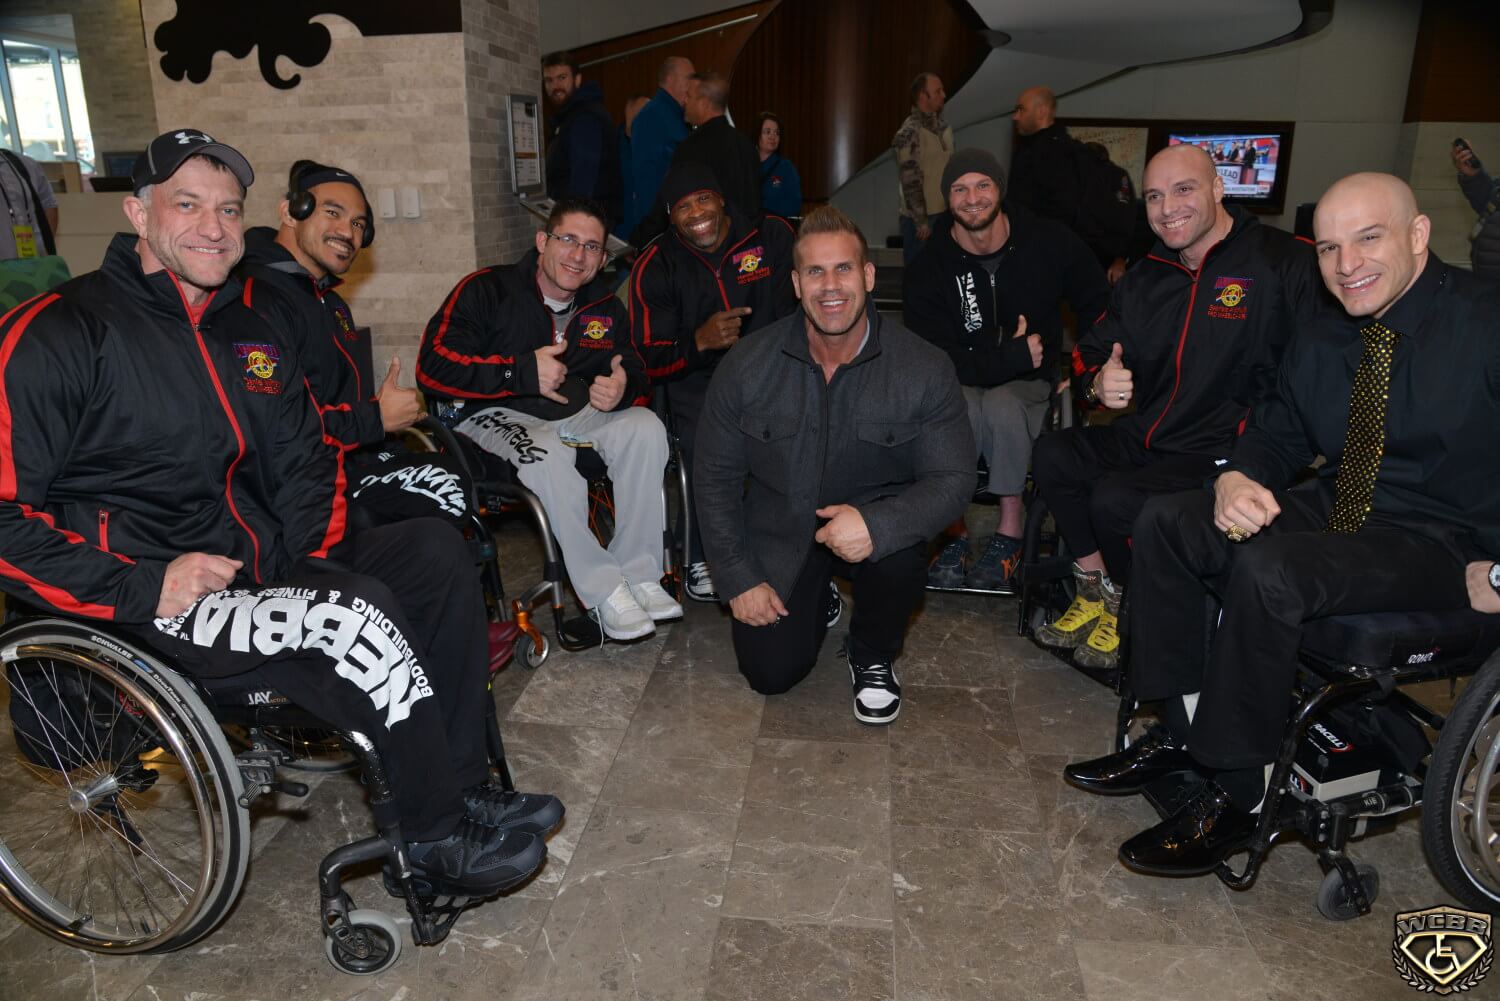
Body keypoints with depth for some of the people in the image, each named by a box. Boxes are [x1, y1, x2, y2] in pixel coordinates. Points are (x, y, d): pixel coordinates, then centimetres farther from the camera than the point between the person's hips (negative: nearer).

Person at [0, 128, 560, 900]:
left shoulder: (253, 336, 14)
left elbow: (306, 461, 20)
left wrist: (317, 559, 3)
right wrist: (144, 586, -21)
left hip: (267, 568, 7)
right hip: (145, 606, -7)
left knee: (435, 550, -10)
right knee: (356, 612, -29)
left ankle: (463, 784, -7)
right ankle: (439, 843, -11)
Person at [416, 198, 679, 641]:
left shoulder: (605, 308, 8)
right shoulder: (487, 289, -9)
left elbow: (633, 368, 16)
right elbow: (432, 365, -17)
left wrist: (623, 386, -12)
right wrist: (523, 371, -24)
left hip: (577, 413, 5)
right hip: (494, 415, -5)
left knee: (646, 427, -22)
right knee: (547, 454, -38)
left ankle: (640, 576, -20)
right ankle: (604, 592, -28)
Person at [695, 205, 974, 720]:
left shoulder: (925, 368, -16)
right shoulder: (746, 365, -13)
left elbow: (953, 479, -17)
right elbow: (715, 477, -4)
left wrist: (877, 524, -37)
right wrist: (738, 579, -8)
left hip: (874, 511, -1)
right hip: (779, 528, 1)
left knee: (898, 553, -36)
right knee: (770, 671, -8)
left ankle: (873, 656, 0)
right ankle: (815, 599, 28)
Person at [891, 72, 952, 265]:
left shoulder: (944, 128, 11)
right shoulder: (910, 132, -12)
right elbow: (910, 181, -16)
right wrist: (921, 221, -18)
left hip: (945, 213, 7)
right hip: (922, 217, -7)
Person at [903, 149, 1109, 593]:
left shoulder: (1050, 243, -4)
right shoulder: (928, 268, -7)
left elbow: (1098, 306, 8)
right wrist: (1012, 357, -22)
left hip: (1031, 386, 1)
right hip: (962, 385, 0)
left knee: (1002, 406, -35)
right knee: (961, 411, -37)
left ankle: (1009, 536, -23)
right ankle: (954, 535, -22)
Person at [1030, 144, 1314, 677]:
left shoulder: (1286, 262, -10)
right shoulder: (1144, 279, 13)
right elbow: (1089, 351, 18)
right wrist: (1097, 382, -8)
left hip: (1220, 454, -7)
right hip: (1145, 436, 7)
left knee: (1114, 499, -26)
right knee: (1053, 456, -11)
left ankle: (1130, 611, 5)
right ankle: (1094, 594, 4)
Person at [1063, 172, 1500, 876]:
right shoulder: (1323, 336, 8)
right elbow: (1279, 432, 15)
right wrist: (1237, 479, -9)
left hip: (1442, 545, -7)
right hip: (1338, 511, 8)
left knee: (1267, 570, -33)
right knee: (1166, 520, -7)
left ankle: (1236, 797, -17)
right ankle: (1181, 732, -1)